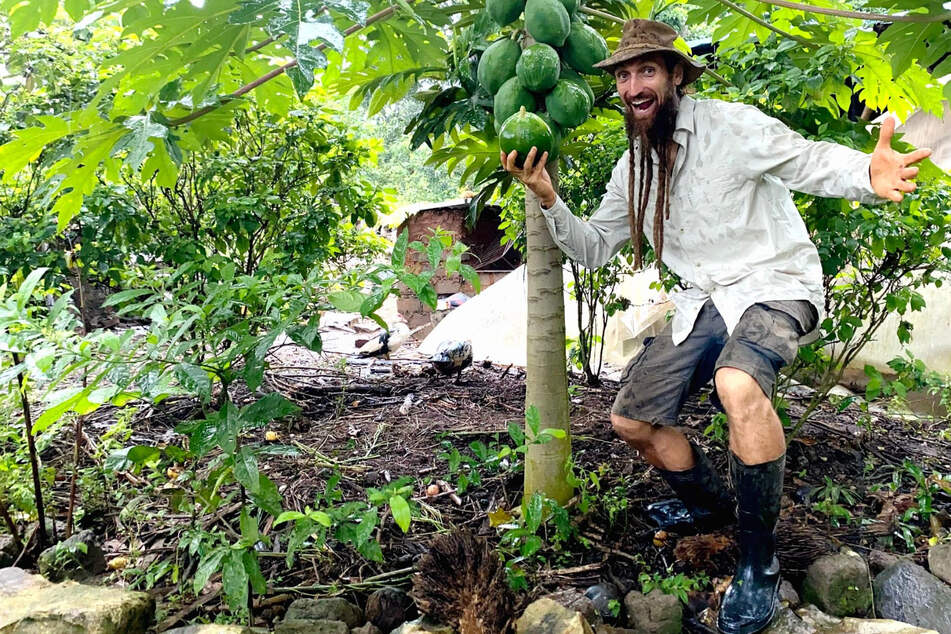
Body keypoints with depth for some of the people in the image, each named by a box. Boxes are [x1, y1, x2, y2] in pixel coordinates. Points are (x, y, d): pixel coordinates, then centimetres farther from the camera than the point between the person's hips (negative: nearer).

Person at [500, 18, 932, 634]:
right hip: (705, 301, 7)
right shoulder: (632, 168, 8)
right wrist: (550, 201, -4)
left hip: (775, 284, -7)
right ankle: (712, 507, 29)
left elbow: (811, 160, -18)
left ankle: (759, 564, -19)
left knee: (738, 383, -38)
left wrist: (867, 174, -41)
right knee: (631, 419, 2)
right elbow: (593, 248, 13)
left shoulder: (729, 125, -12)